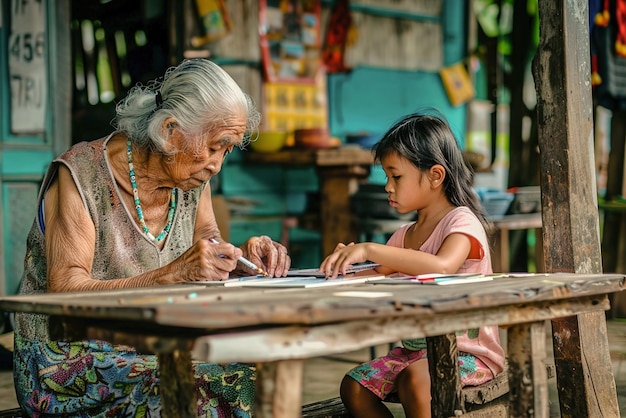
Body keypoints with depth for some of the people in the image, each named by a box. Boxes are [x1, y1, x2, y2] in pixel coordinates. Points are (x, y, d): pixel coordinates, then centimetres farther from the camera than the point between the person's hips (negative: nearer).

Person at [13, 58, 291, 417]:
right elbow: (65, 295, -23)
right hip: (65, 360, -6)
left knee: (258, 370, -20)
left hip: (149, 351, 7)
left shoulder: (193, 175, 2)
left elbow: (208, 245, 16)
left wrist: (242, 256, -8)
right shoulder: (80, 175, -16)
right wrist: (171, 274, -34)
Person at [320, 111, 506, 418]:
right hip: (416, 348, 8)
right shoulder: (404, 236, 13)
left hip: (469, 352, -8)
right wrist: (349, 264, -10)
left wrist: (370, 250, -34)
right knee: (354, 387, -10)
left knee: (414, 377, -34)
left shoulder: (461, 221, -12)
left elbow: (442, 267, -33)